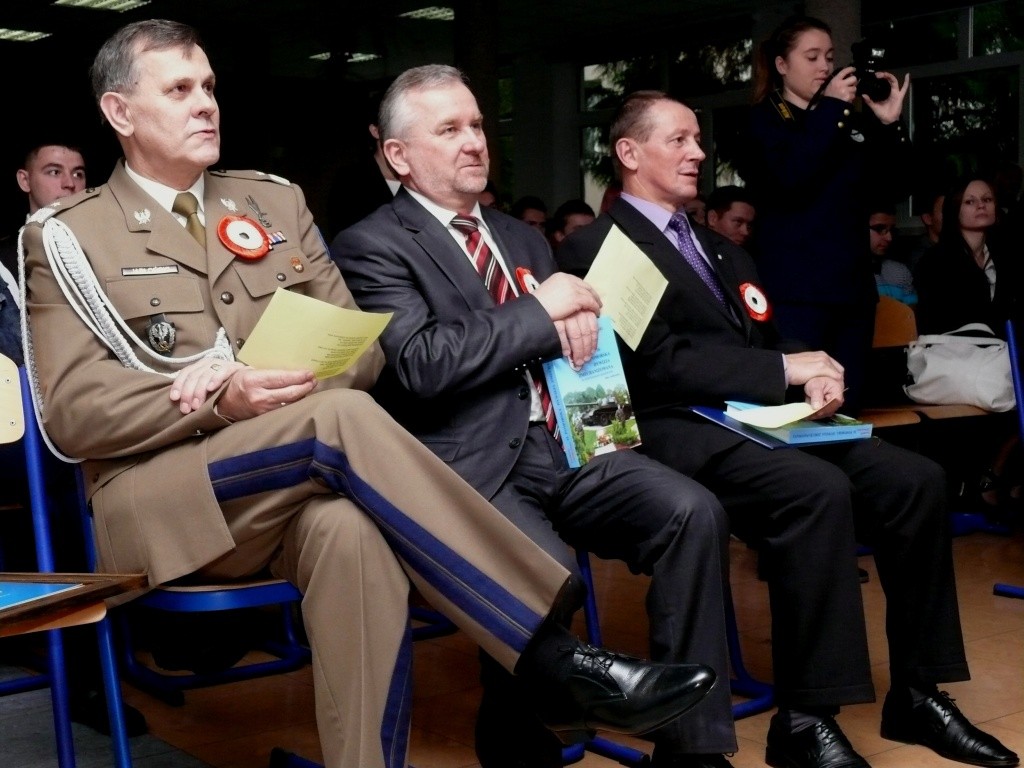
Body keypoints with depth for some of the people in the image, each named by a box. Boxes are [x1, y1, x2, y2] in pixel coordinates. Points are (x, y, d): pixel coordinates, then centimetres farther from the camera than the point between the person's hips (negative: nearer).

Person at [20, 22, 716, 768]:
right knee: (341, 420, -33)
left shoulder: (275, 201, 18)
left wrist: (286, 384, -11)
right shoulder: (68, 237, 6)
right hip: (161, 501, -3)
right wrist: (222, 401, -21)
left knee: (352, 534, -36)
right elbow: (72, 409, -5)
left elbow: (359, 346, 12)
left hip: (302, 480, 3)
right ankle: (552, 660, -34)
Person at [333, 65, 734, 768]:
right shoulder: (371, 248, 0)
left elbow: (572, 323, 24)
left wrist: (578, 314, -1)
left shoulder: (519, 237, 24)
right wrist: (540, 311, -8)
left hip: (559, 441, 6)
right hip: (469, 466, -6)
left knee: (694, 512, -19)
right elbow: (420, 364, -15)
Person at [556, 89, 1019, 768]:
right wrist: (784, 371, -14)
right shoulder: (597, 248, -3)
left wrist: (813, 375, -3)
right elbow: (662, 361, -14)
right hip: (678, 431, -8)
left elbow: (767, 340, 21)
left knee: (915, 479, -12)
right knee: (818, 490, -33)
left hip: (761, 417, 8)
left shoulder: (721, 250, 25)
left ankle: (918, 694, -1)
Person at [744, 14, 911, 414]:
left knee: (846, 409, 8)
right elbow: (789, 177, -16)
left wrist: (890, 124, -2)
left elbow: (892, 181, 13)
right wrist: (831, 108, -14)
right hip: (795, 290, -5)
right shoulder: (765, 119, 2)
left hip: (852, 285, 6)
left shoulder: (852, 118, 16)